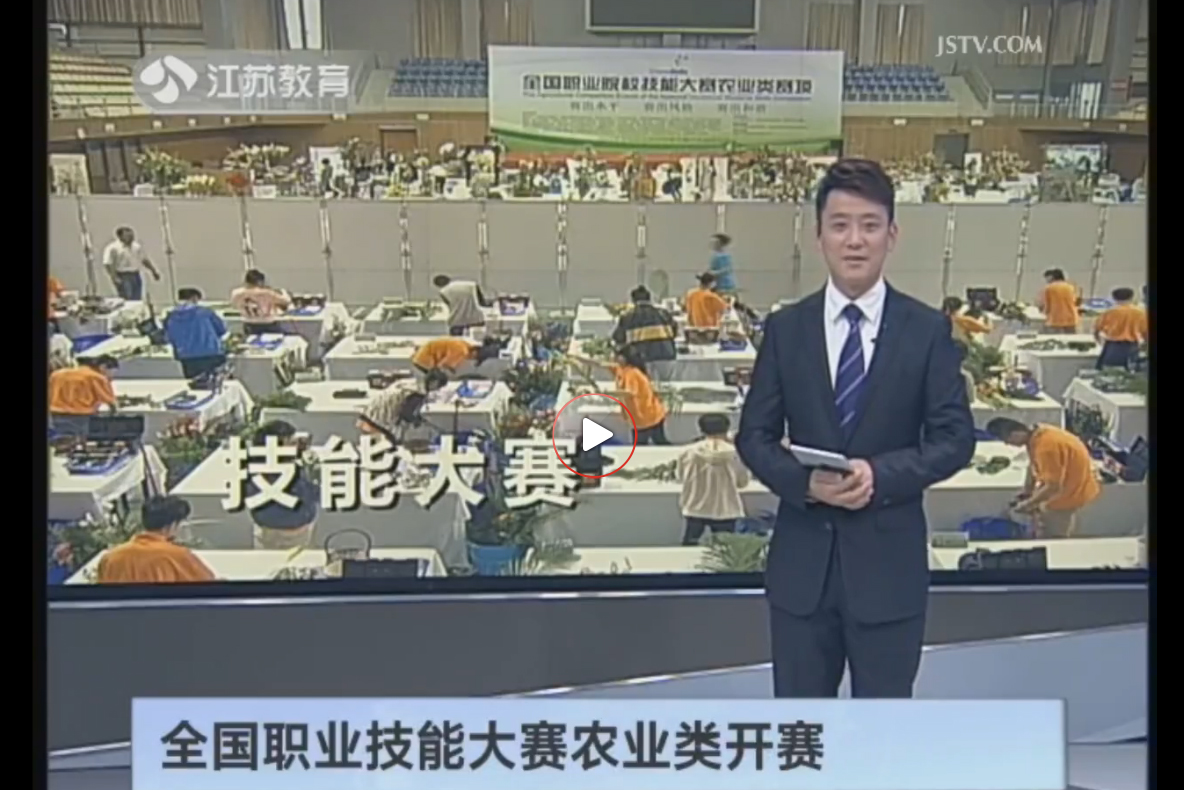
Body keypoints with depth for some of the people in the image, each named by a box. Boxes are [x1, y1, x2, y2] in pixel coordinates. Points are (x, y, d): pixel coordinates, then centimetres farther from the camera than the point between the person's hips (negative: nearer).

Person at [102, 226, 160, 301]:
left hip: (136, 276, 7)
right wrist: (114, 278, -21)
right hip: (123, 277, -7)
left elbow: (145, 260, 21)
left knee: (137, 299, 8)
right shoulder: (113, 248, -9)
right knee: (126, 299, -13)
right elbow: (108, 264, -13)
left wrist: (154, 271, 16)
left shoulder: (137, 247, 11)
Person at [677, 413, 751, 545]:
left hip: (696, 509, 1)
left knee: (690, 545, 15)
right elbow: (743, 481, 0)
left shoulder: (689, 452, -9)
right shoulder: (734, 453, -11)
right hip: (725, 510, -1)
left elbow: (681, 477, 4)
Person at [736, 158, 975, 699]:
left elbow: (955, 437, -3)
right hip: (802, 560, 1)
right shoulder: (785, 328, 2)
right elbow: (754, 435, 2)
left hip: (888, 561, -1)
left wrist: (881, 474, -19)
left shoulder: (928, 329, -2)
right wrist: (803, 480, -17)